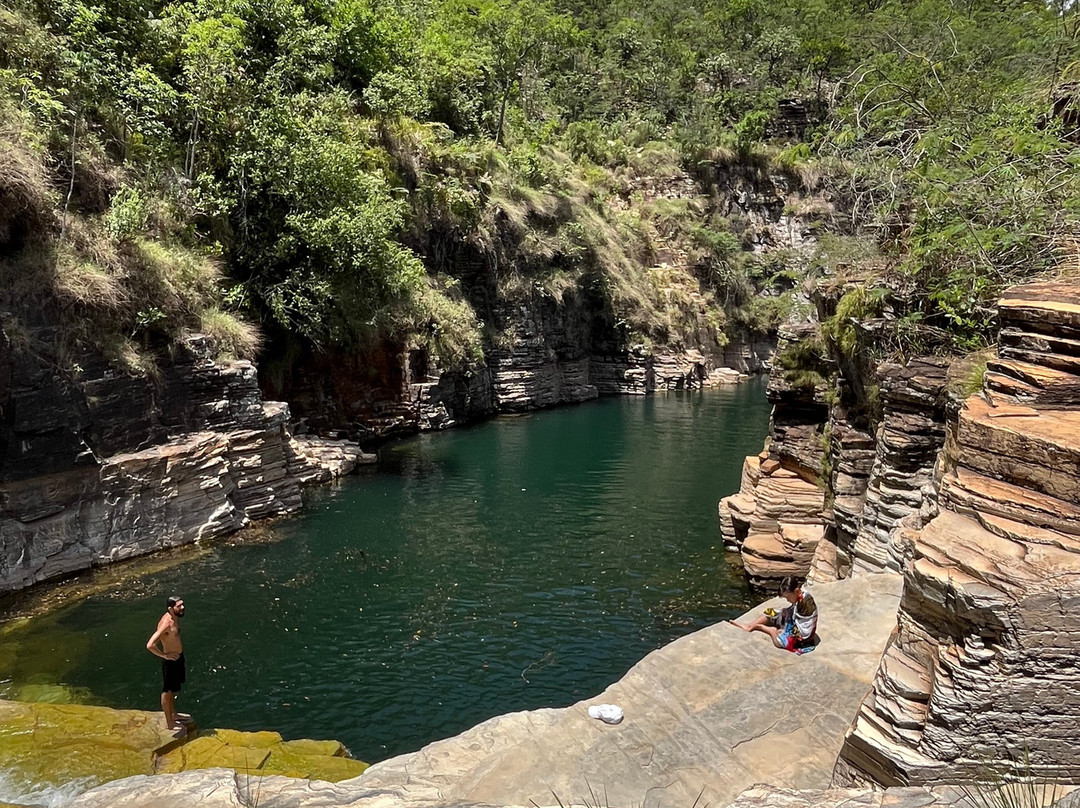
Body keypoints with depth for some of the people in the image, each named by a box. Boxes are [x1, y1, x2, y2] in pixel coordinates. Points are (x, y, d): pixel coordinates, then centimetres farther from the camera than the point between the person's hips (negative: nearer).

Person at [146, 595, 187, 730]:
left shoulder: (175, 618, -2)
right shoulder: (166, 624, -30)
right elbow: (150, 645, -35)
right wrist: (164, 655, -24)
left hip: (179, 657, 9)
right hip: (170, 660, -9)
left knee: (174, 688, 26)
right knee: (167, 691, 8)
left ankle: (173, 714, 45)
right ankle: (170, 723, 23)